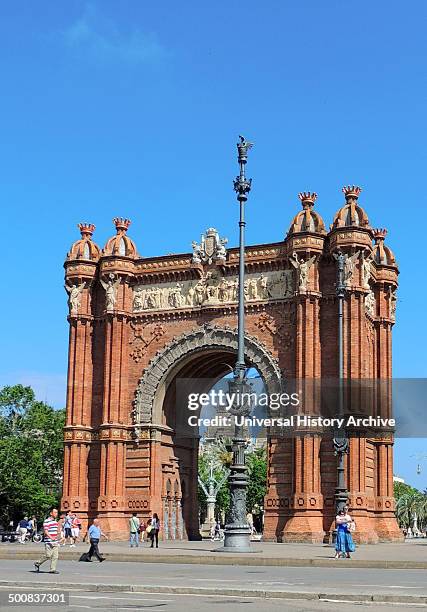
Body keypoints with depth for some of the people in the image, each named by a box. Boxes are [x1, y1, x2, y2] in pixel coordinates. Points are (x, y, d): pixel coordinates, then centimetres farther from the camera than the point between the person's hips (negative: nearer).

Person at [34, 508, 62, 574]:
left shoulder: (56, 521, 17)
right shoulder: (47, 521, -9)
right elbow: (45, 531, -19)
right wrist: (51, 537, -32)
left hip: (55, 542, 8)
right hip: (49, 542, -8)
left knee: (55, 556, 1)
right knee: (48, 556, -6)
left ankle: (53, 569, 3)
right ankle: (37, 563, 15)